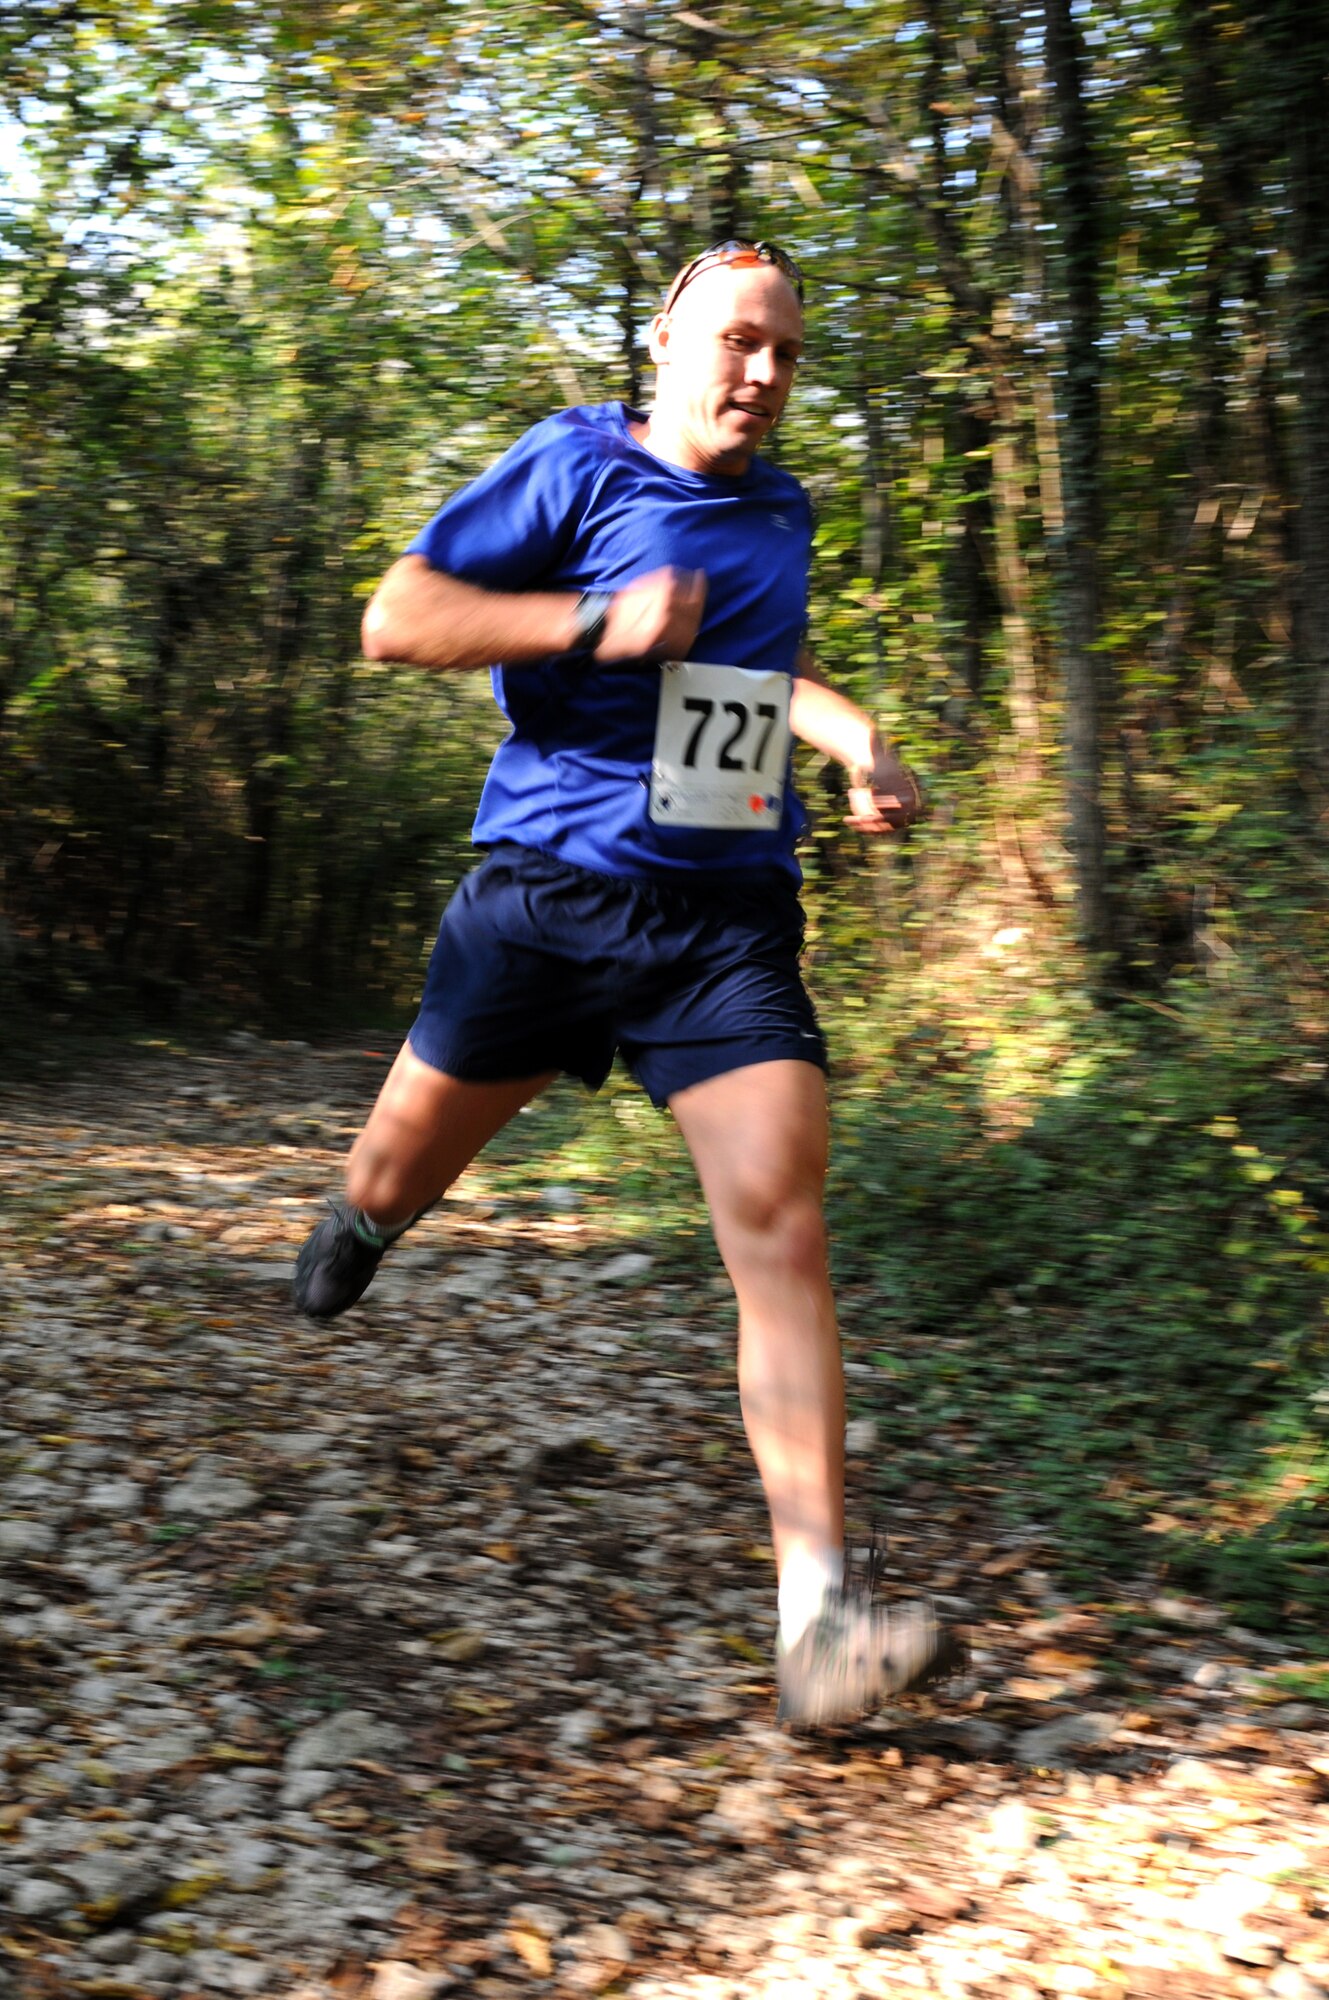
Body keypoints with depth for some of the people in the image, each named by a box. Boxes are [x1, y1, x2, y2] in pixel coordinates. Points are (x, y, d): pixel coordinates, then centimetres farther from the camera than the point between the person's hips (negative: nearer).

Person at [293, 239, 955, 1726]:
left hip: (730, 918, 3)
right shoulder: (574, 463, -2)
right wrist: (596, 622, -18)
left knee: (779, 1219, -15)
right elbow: (395, 619, -8)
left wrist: (846, 734, 16)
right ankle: (357, 1225, 56)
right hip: (549, 893, -2)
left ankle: (818, 1616, -17)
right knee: (405, 1172, 14)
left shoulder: (782, 509, 15)